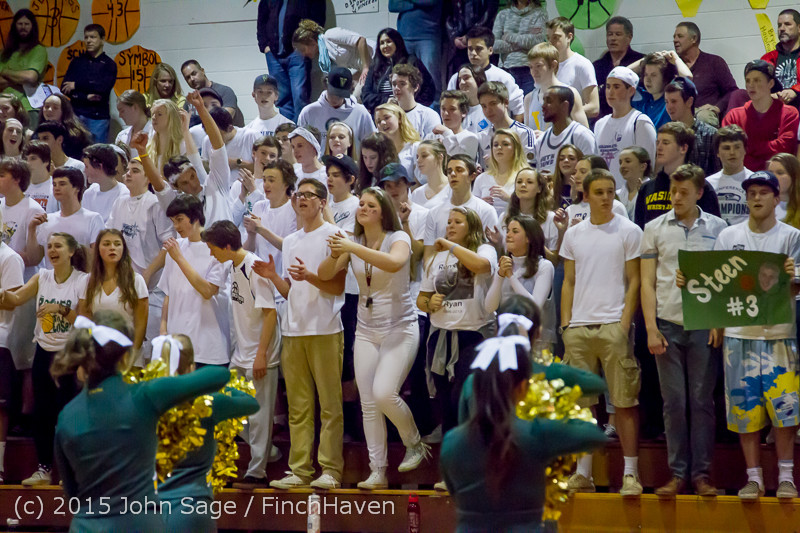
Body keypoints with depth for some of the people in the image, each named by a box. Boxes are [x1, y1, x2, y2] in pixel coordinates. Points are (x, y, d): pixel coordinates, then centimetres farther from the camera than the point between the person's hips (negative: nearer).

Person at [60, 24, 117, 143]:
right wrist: (86, 97, -11)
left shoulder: (109, 64, 5)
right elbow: (64, 88, 4)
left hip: (98, 117, -3)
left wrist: (77, 85, -5)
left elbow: (103, 88, -10)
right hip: (76, 114, 3)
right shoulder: (77, 62, 14)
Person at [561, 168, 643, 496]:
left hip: (613, 326, -4)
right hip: (578, 327, 4)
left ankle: (630, 472, 1)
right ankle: (583, 473, 13)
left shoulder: (629, 232, 2)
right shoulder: (573, 235, 14)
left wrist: (625, 324, -9)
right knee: (580, 401, 6)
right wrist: (566, 323, 7)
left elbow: (634, 281, -1)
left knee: (625, 401, -4)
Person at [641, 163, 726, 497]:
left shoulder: (717, 229, 6)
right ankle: (678, 473, 8)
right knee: (673, 401, 2)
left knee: (702, 400, 2)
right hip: (667, 324, 1)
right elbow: (647, 282, 6)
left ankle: (701, 473, 8)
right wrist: (651, 328, -3)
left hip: (704, 325, 0)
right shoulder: (655, 229, 7)